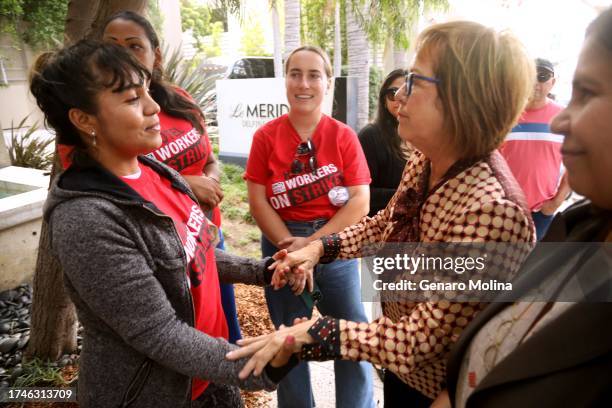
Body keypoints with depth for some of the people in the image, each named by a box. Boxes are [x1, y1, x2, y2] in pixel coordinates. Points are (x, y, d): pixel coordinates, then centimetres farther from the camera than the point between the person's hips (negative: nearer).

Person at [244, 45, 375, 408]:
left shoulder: (344, 136, -3)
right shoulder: (266, 136, -2)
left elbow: (360, 201, -9)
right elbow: (257, 200, -5)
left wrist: (316, 242, -17)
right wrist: (290, 244, -15)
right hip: (282, 246, 1)